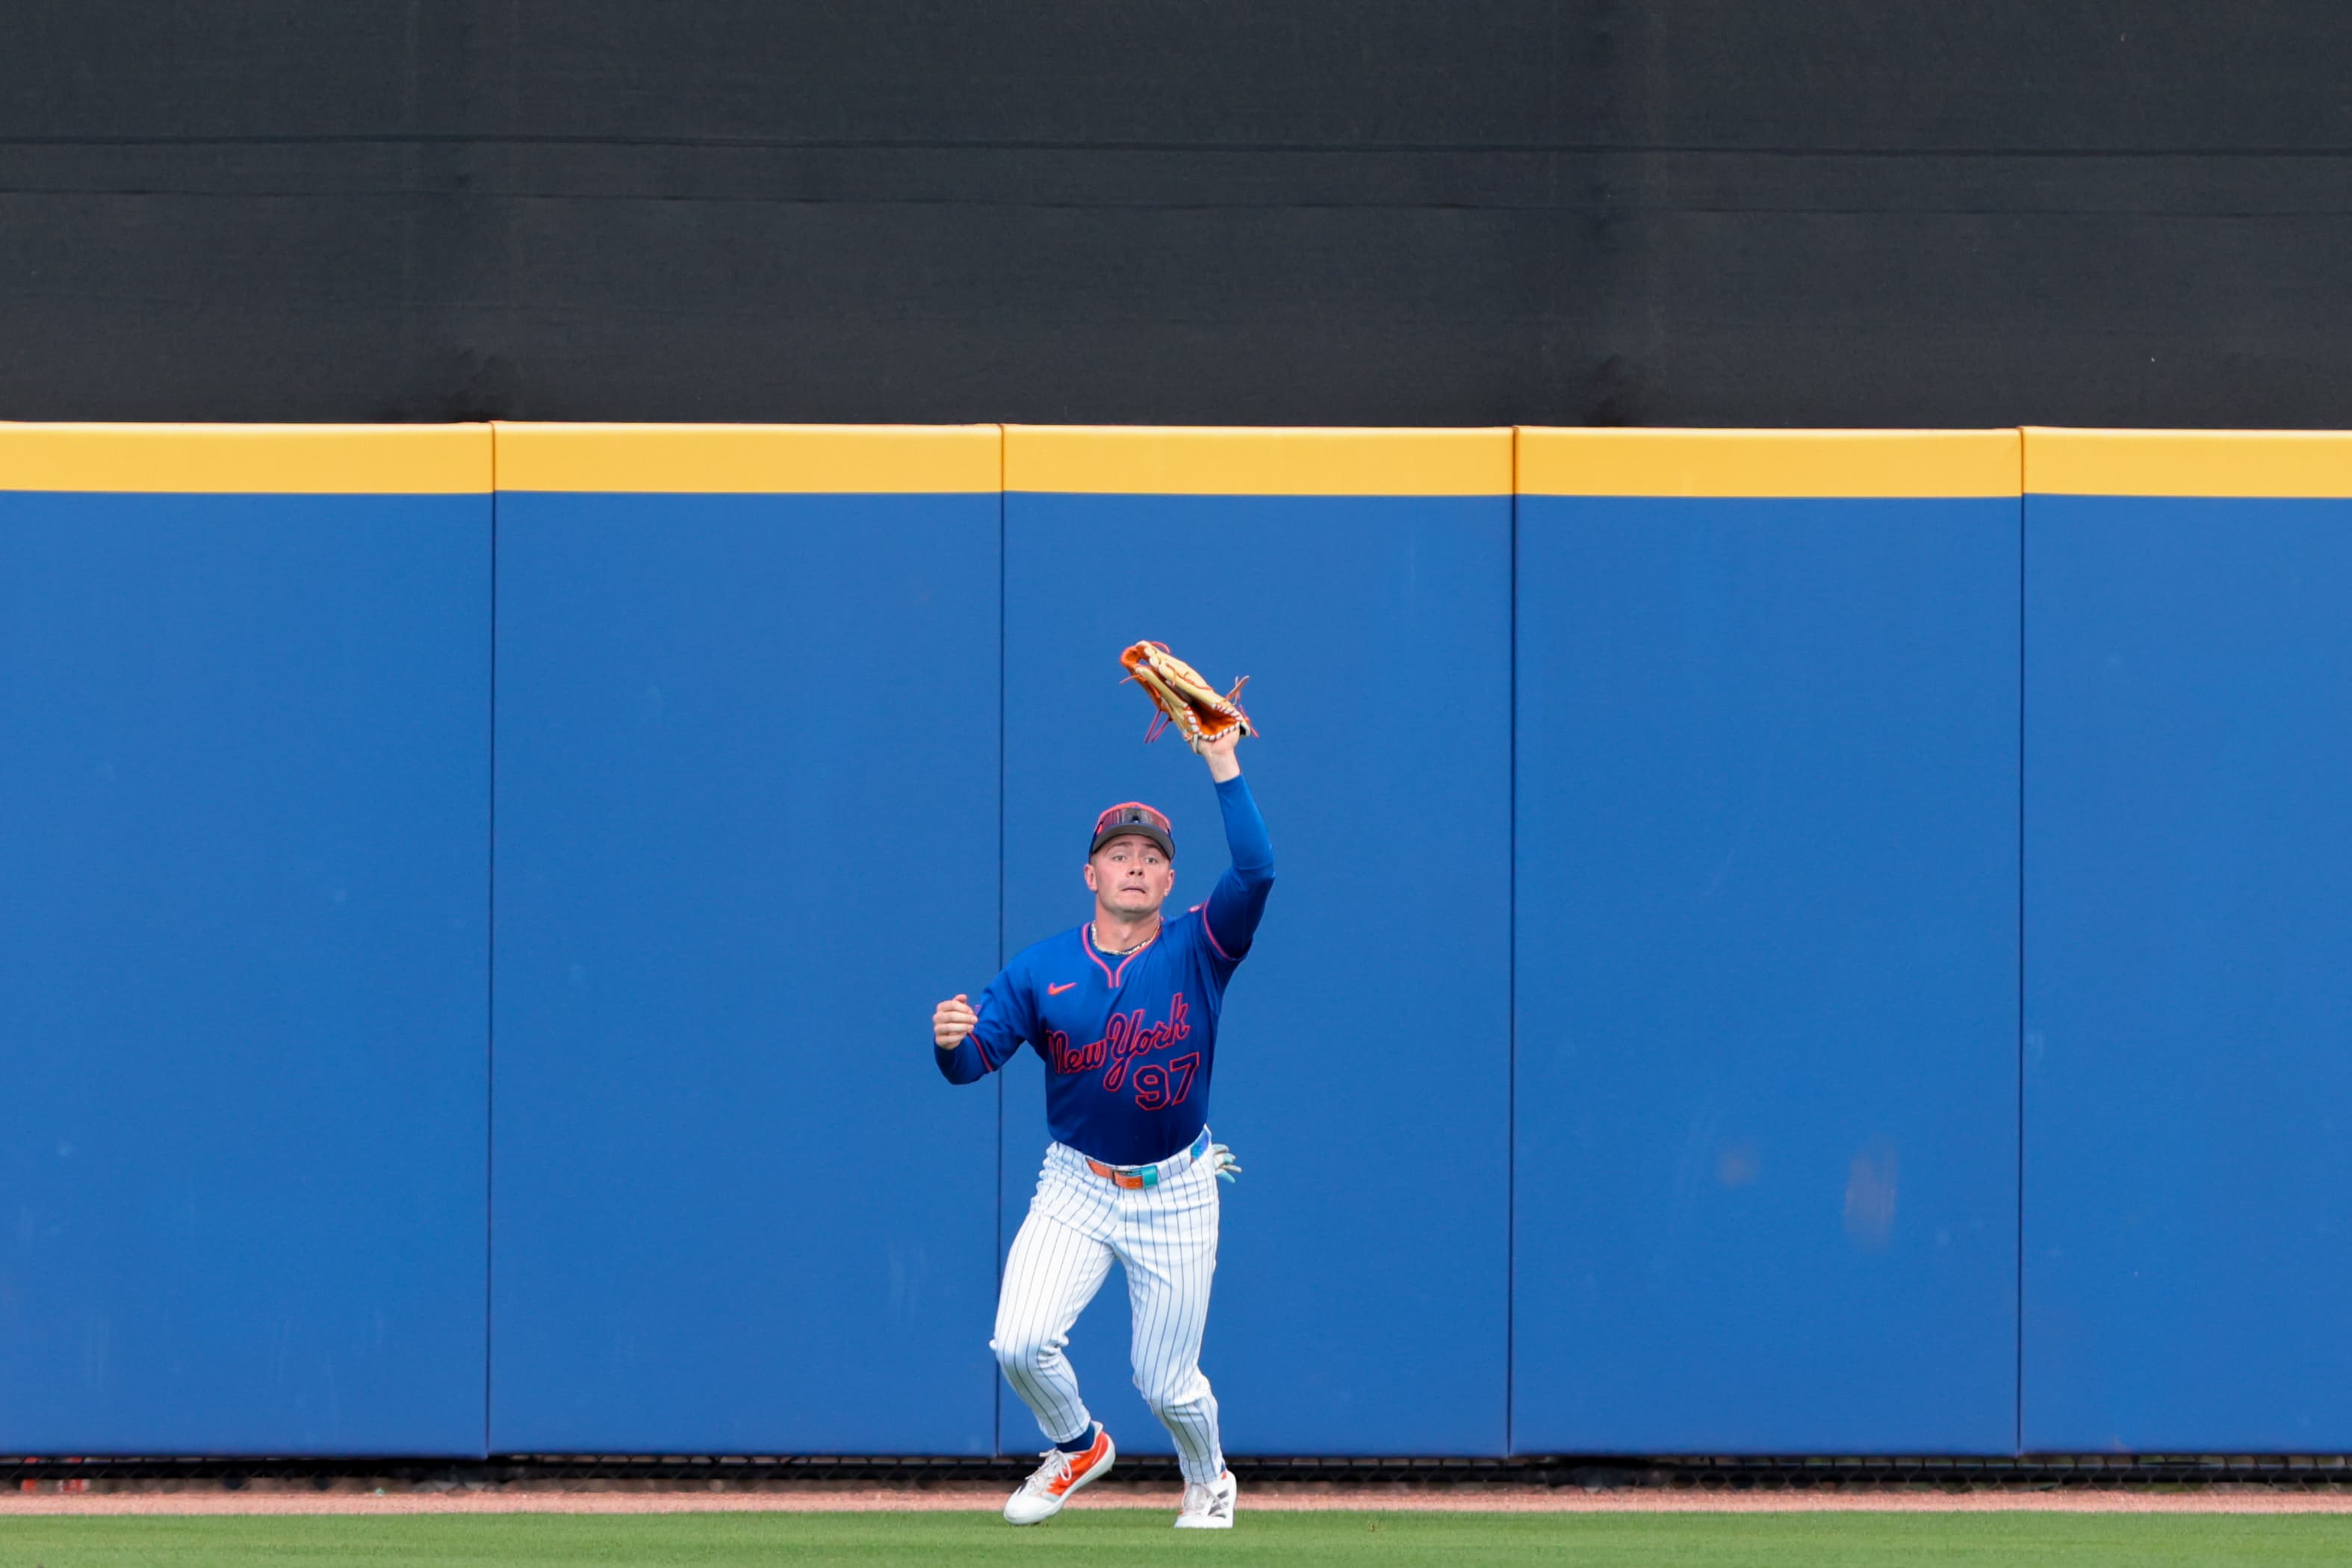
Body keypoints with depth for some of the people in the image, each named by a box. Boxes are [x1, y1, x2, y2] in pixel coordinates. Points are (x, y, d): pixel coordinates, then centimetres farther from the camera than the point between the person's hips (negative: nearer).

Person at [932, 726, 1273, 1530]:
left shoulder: (1198, 951, -7)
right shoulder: (1041, 970, -4)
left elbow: (1256, 871, -23)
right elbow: (975, 1060, -8)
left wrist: (1222, 763, -28)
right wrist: (951, 1040, -32)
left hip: (1175, 1194, -1)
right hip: (1075, 1190, 1)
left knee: (1166, 1382, 3)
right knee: (1020, 1342, -18)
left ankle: (1208, 1481, 37)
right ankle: (1076, 1447, 13)